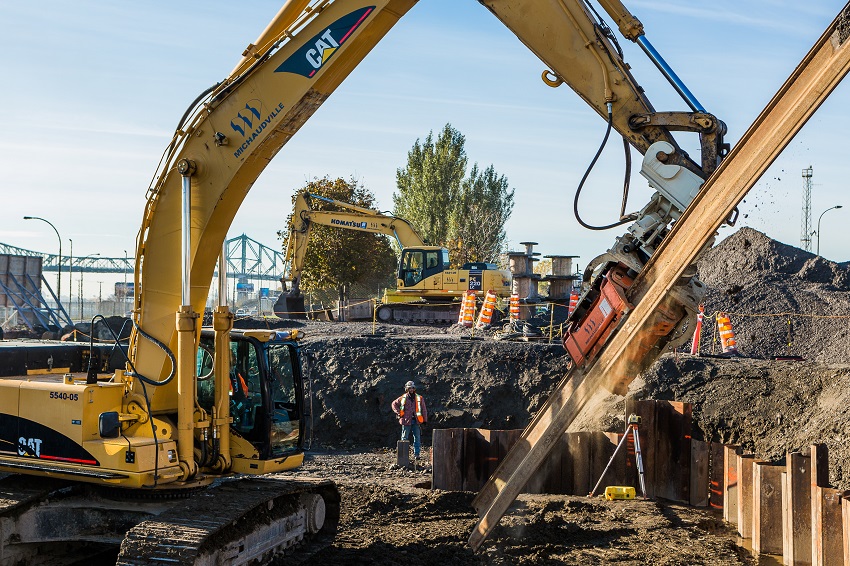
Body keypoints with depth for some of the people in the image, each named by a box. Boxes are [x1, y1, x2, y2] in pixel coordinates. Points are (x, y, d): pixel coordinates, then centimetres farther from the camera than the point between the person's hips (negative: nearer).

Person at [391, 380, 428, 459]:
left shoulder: (419, 398, 6)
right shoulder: (403, 398, 4)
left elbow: (424, 410, 9)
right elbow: (394, 404, 15)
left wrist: (425, 420, 6)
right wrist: (398, 413, 2)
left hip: (416, 421, 1)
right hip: (406, 421, -1)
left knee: (417, 438, 2)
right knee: (404, 438, 2)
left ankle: (416, 454, 9)